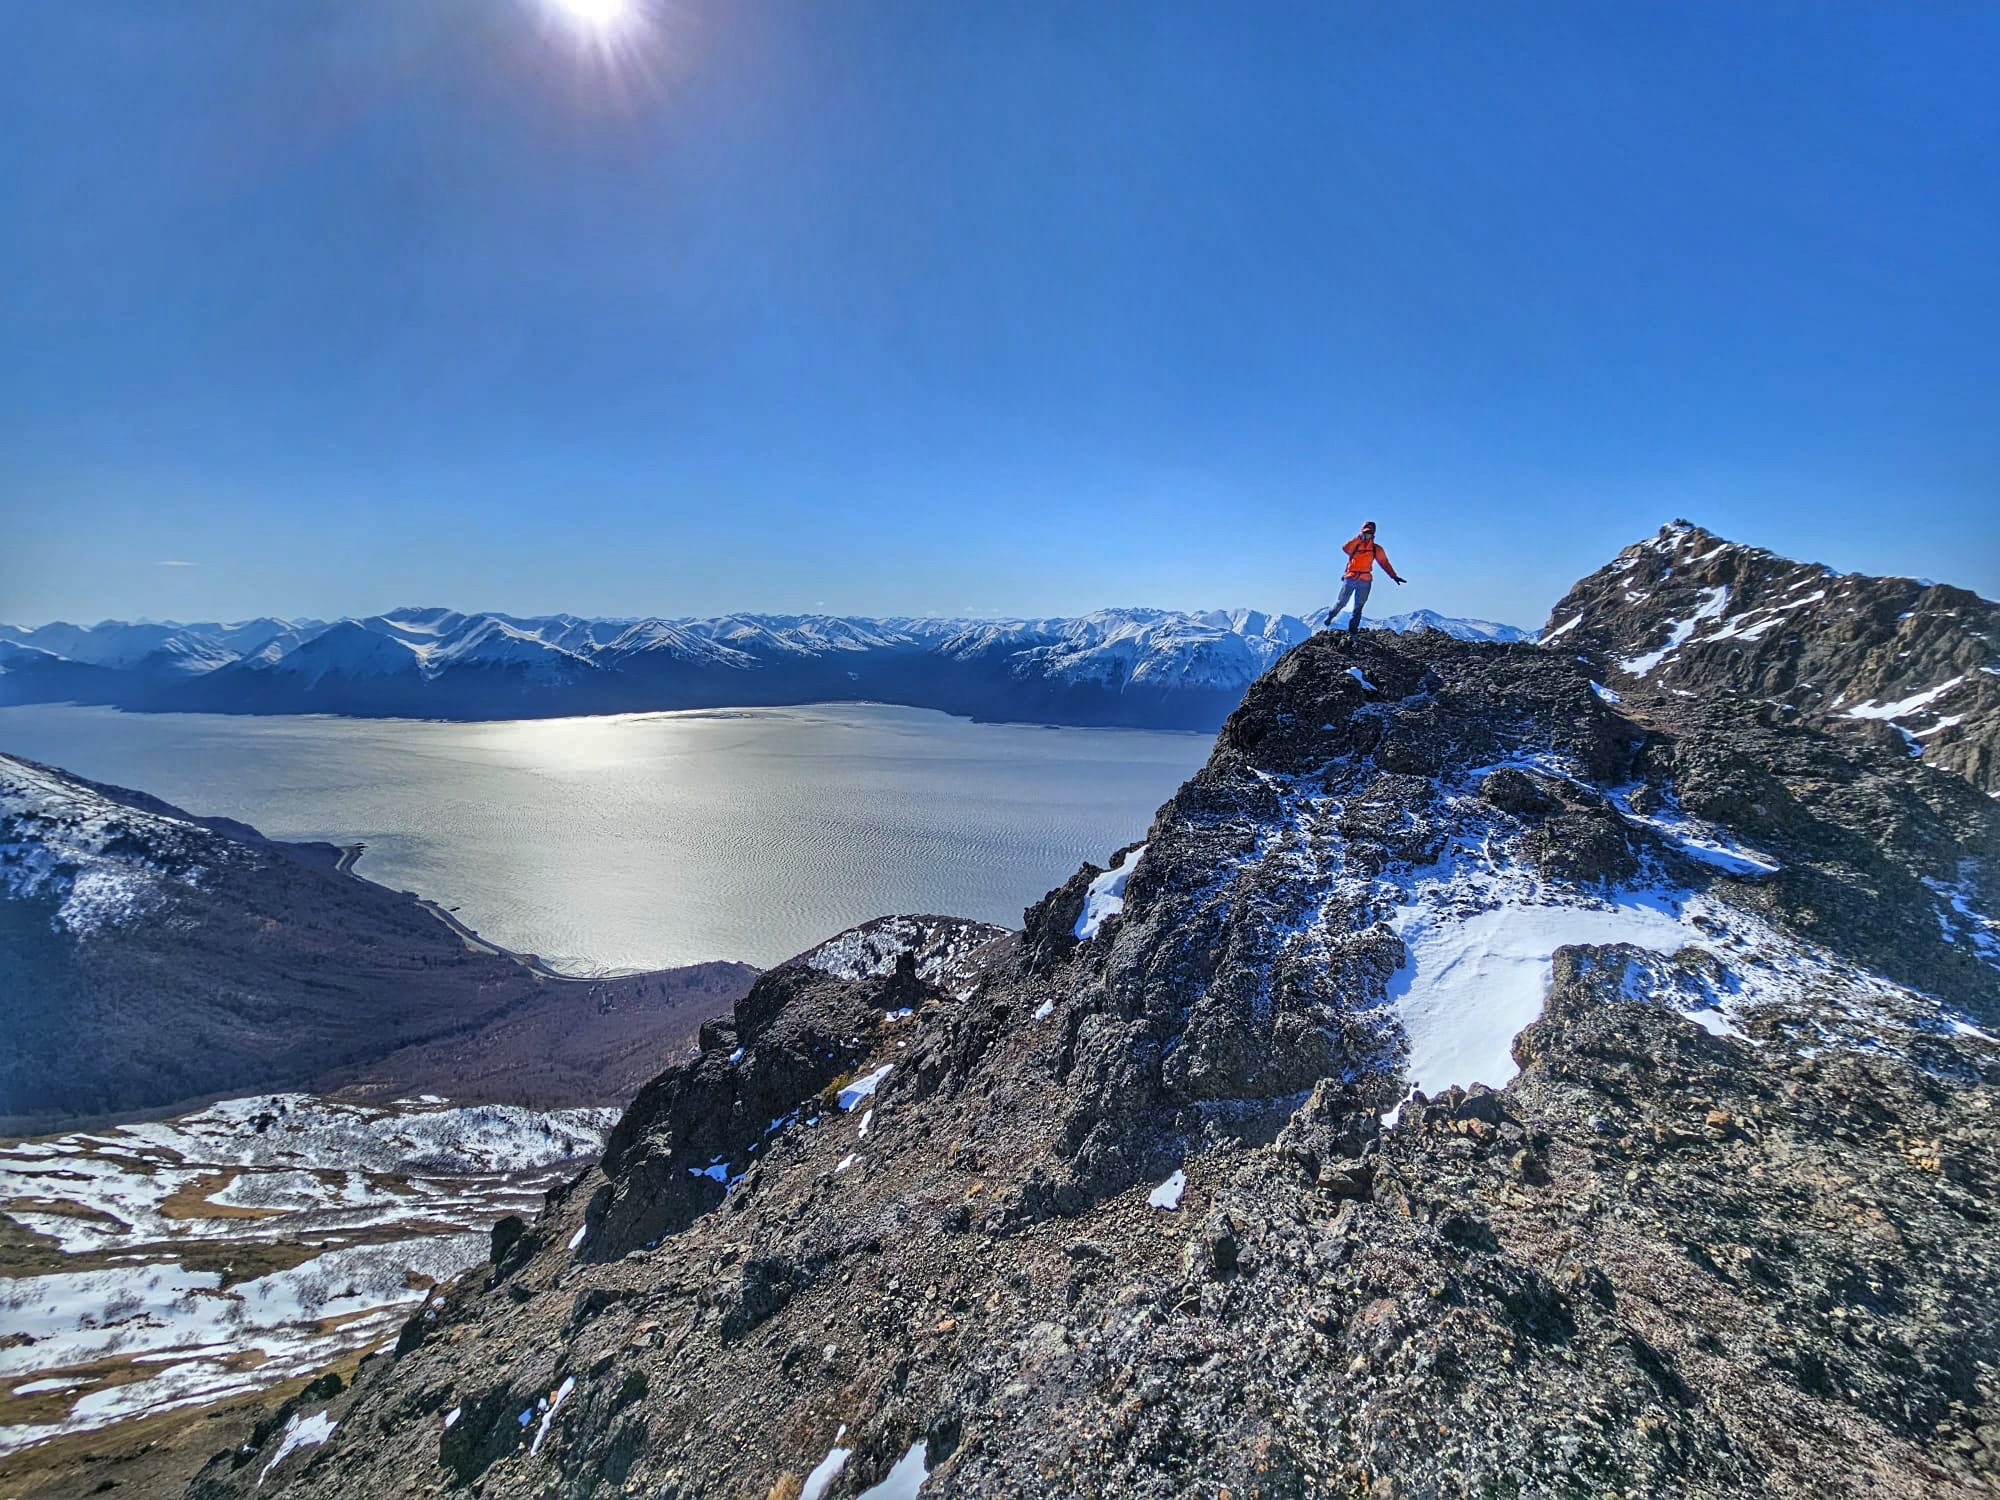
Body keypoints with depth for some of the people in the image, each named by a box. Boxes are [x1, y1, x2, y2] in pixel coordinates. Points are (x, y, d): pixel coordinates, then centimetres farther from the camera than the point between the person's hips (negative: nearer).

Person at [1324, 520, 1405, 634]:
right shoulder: (1355, 544, -1)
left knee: (1358, 607, 3)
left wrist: (1394, 576, 5)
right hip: (1350, 578, -2)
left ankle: (1352, 629, 7)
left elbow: (1385, 563, 10)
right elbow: (1345, 548, -22)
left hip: (1365, 581, 2)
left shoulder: (1376, 549, 5)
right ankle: (1330, 616, 32)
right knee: (1341, 603, 6)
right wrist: (1359, 538, -26)